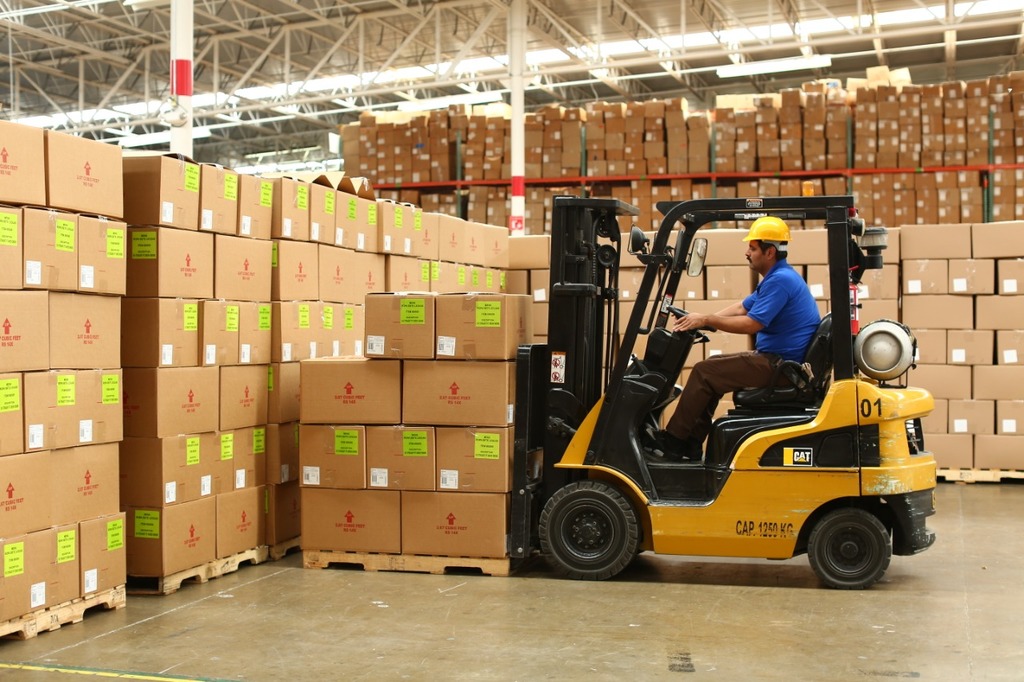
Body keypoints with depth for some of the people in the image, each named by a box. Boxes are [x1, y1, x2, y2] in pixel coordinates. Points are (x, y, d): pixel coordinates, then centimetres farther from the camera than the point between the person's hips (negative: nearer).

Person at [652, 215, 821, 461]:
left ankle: (672, 440, -1)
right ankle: (691, 444, 11)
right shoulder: (777, 277, 16)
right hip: (775, 358, 11)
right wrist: (700, 319, 9)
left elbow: (751, 324, -23)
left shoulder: (780, 280, -19)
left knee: (704, 373, -11)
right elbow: (741, 308, 20)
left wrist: (706, 320, -14)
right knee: (713, 366, 15)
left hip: (779, 364, -11)